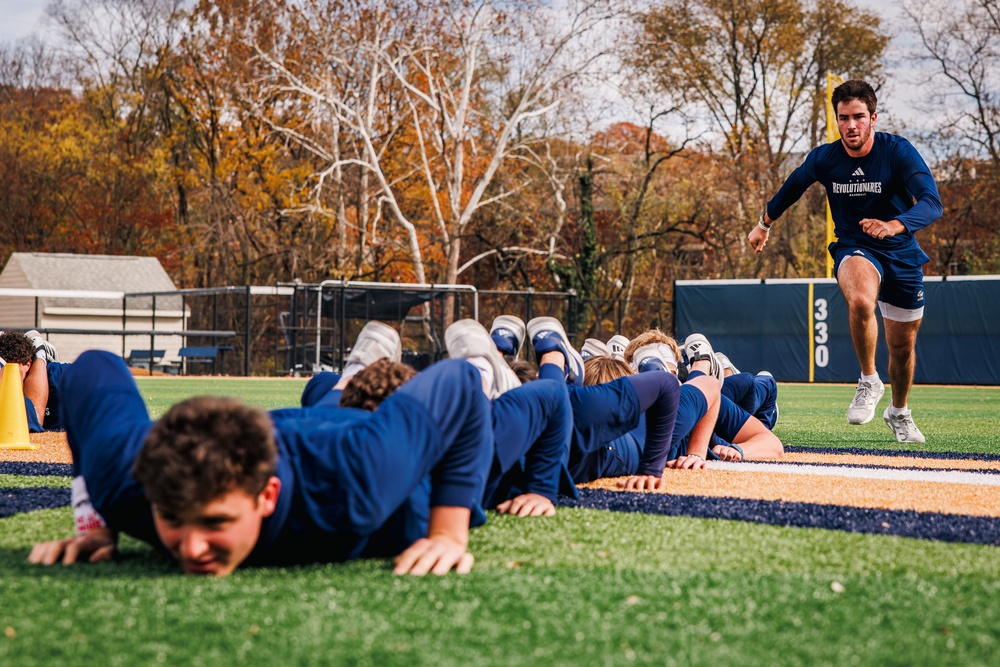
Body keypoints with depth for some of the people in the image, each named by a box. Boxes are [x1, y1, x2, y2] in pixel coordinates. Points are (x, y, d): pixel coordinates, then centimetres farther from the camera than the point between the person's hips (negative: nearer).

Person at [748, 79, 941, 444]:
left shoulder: (898, 151, -19)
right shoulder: (823, 158, -11)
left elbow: (932, 203, -30)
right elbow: (794, 184, 12)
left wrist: (895, 225, -50)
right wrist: (764, 223, 24)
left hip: (902, 255, 0)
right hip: (854, 250, 0)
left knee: (903, 346, 12)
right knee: (860, 300, -36)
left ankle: (899, 412, 40)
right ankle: (869, 382, -15)